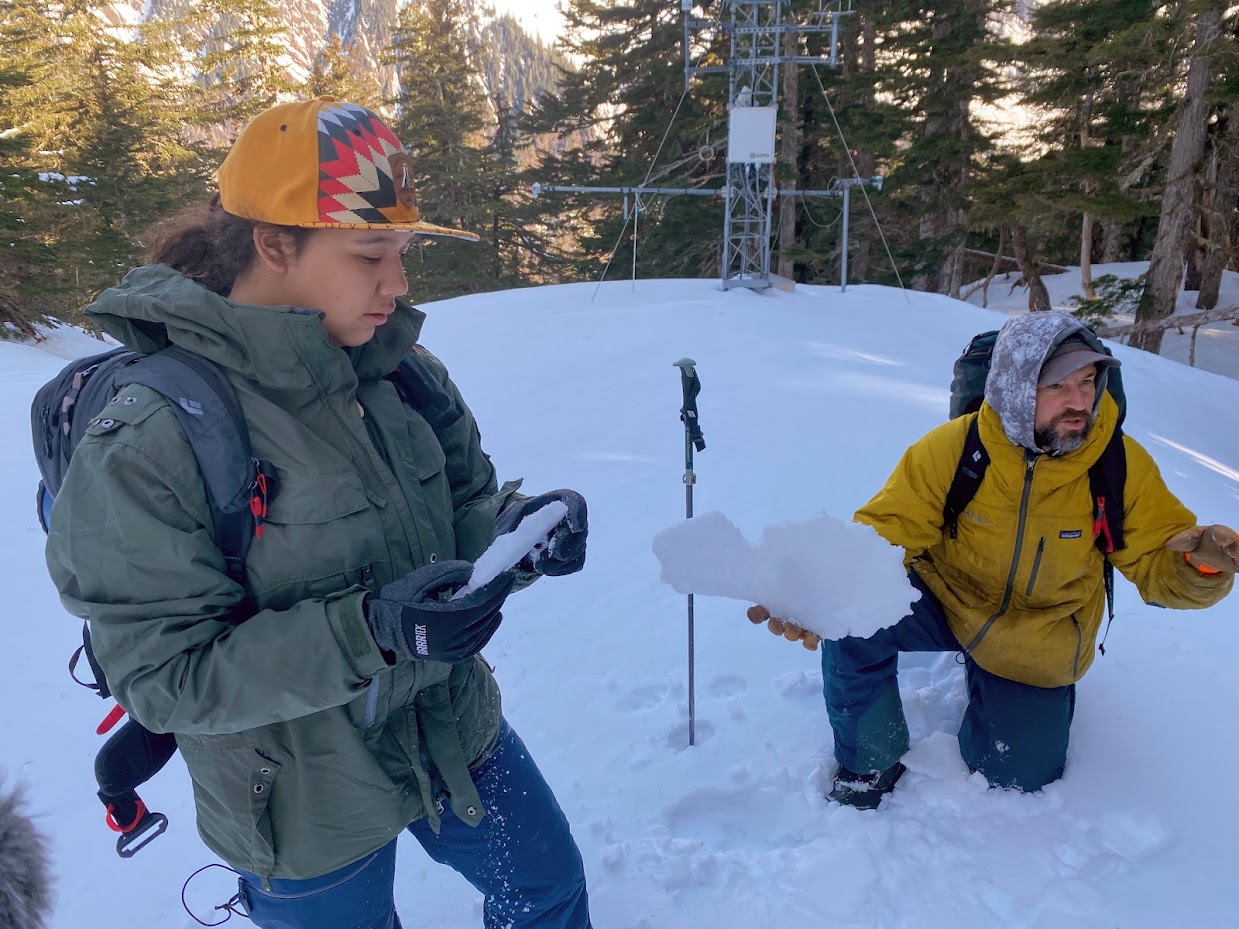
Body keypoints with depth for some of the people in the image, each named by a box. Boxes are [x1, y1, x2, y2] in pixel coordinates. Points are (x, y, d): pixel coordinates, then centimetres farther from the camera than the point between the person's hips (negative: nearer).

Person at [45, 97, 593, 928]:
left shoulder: (404, 370, -9)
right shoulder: (148, 442, -25)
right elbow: (165, 677, -22)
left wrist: (514, 528, -23)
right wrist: (365, 632, -36)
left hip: (456, 729, 5)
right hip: (307, 809, -5)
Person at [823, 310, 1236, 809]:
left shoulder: (1124, 464, -17)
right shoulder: (951, 449, -23)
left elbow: (1158, 563, -9)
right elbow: (887, 532, -21)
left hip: (1038, 646, 2)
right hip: (947, 600, -2)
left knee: (1018, 775, 6)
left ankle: (987, 681, 40)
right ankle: (870, 765, -2)